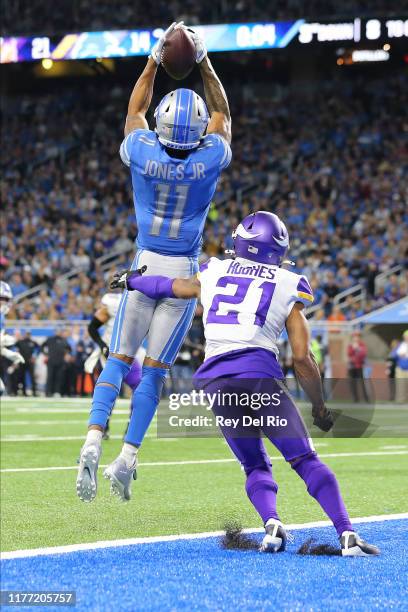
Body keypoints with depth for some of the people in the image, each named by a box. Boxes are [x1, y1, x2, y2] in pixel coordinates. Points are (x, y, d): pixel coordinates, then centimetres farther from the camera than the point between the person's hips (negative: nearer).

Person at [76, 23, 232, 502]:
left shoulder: (143, 153, -11)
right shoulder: (211, 159, -12)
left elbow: (134, 110, 12)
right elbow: (222, 114, 9)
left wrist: (155, 60, 16)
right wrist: (203, 63, 12)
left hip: (145, 265, 1)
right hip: (184, 272, -1)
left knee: (119, 360, 6)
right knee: (155, 369, 4)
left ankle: (93, 442, -12)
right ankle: (127, 459, 0)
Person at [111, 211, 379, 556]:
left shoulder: (214, 274, 17)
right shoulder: (288, 288, 10)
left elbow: (168, 287, 34)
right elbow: (302, 358, 6)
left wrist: (130, 280, 55)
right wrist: (319, 406, 18)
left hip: (216, 381, 3)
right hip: (260, 375, -3)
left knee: (255, 467, 16)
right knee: (306, 461, 1)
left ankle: (271, 522, -12)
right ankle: (347, 535, -14)